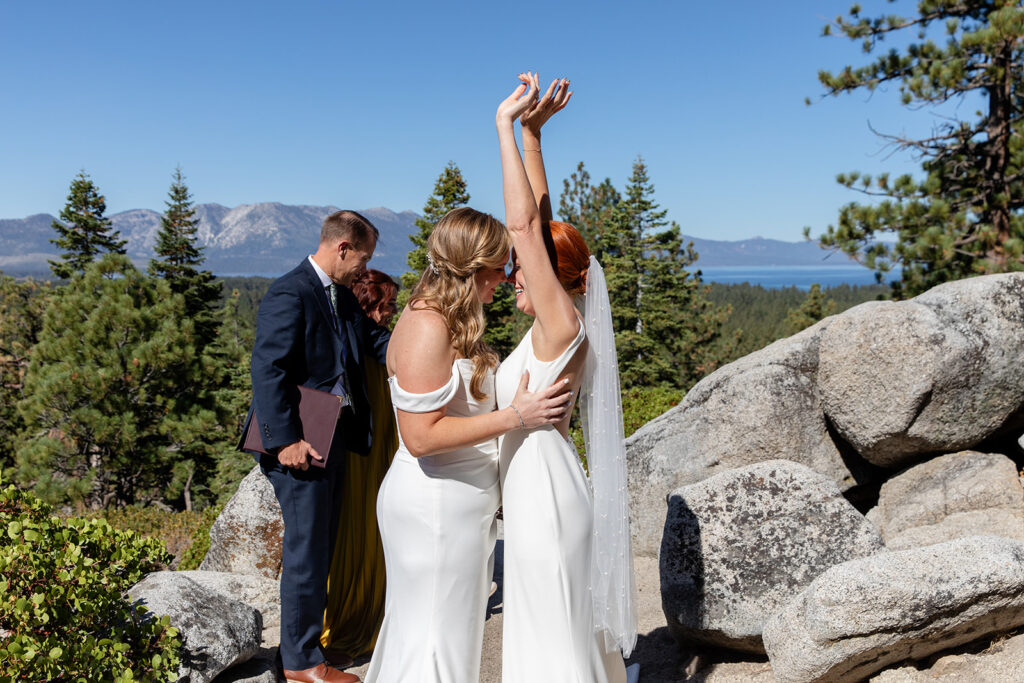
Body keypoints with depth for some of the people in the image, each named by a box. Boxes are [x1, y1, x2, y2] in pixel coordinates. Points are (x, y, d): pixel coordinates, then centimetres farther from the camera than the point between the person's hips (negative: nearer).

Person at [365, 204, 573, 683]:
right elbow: (421, 436, -26)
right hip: (434, 505, -10)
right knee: (435, 637, 3)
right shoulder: (426, 327, -21)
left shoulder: (453, 320, 11)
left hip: (457, 500, 10)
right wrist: (514, 417, -25)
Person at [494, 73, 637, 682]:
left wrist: (509, 127, -21)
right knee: (561, 630, 23)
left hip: (546, 498, -9)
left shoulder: (563, 324, -19)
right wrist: (532, 132, 4)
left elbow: (525, 222, -26)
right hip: (538, 491, 9)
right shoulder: (555, 322, 4)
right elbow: (540, 220, 6)